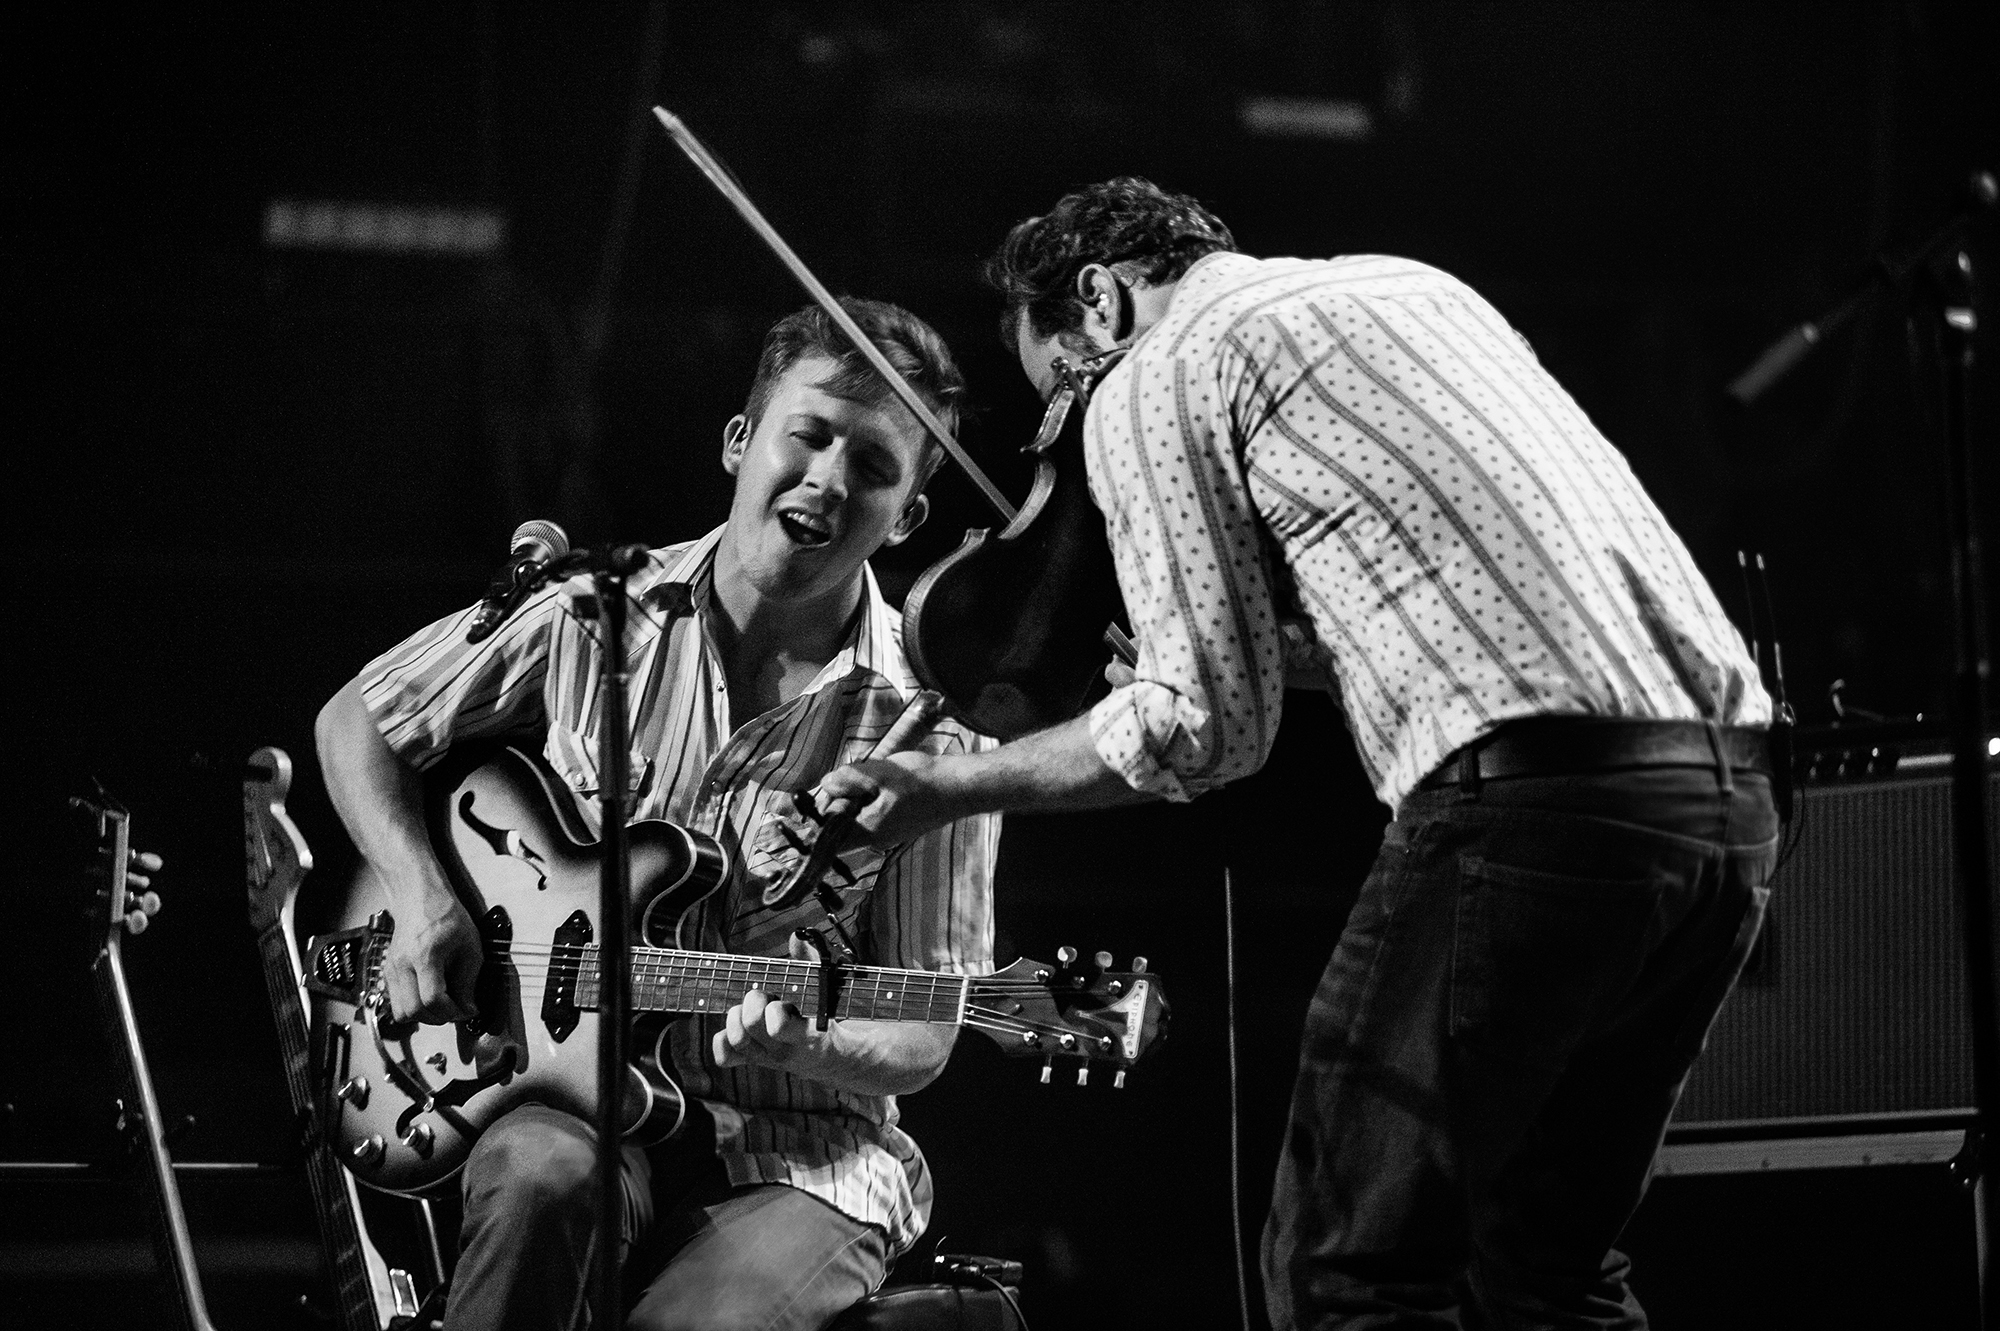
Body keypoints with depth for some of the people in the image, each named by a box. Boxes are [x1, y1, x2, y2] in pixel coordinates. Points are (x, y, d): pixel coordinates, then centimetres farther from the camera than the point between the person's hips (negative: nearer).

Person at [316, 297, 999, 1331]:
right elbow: (356, 723, 15)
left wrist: (809, 1045, -22)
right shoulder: (593, 617, 2)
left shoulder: (929, 729, -4)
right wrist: (424, 906, 0)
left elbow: (922, 1035, -1)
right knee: (540, 1174, -34)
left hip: (799, 1153, -3)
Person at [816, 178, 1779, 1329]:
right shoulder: (1418, 286, 28)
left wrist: (953, 787, 9)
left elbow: (1207, 722, -1)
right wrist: (1279, 635, 29)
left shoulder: (1155, 381, 5)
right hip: (1729, 785, 8)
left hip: (1531, 798, -8)